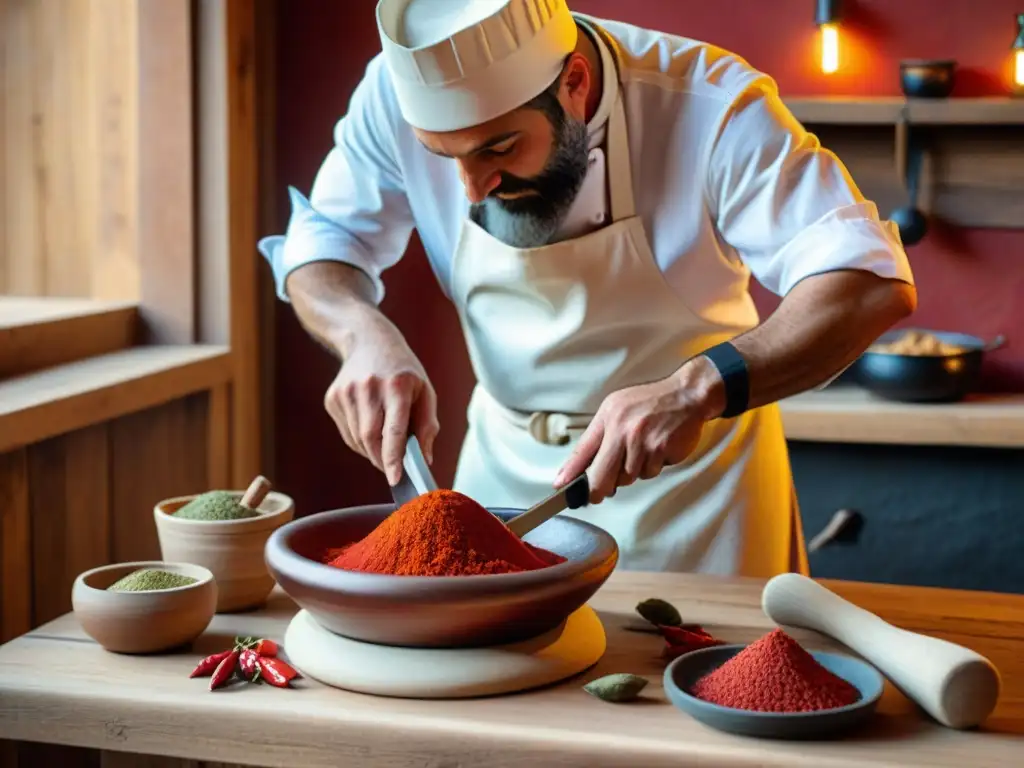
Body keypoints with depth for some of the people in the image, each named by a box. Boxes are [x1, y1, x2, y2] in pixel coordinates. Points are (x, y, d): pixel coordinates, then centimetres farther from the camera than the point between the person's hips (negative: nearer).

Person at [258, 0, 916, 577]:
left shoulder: (709, 104, -29)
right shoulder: (404, 87, -19)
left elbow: (871, 283, -34)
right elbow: (320, 243, -6)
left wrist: (695, 390, -48)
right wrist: (366, 335, -28)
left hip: (692, 472, -2)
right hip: (508, 464, 3)